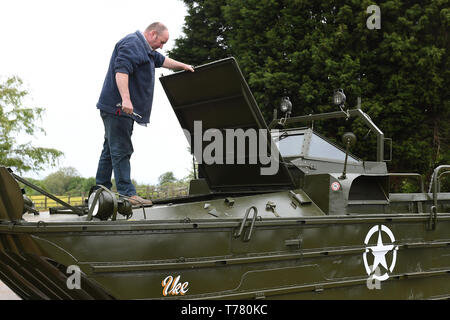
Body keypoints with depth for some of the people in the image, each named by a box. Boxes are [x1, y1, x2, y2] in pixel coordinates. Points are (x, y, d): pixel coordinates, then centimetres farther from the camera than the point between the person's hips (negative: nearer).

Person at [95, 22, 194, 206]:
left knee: (110, 150, 12)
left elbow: (161, 60, 42)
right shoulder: (132, 44, -10)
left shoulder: (145, 50, 25)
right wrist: (125, 99, -33)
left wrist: (183, 66, 48)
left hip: (121, 109, 11)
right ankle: (127, 194, -12)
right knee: (121, 151, -11)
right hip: (117, 108, -11)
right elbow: (121, 70, -24)